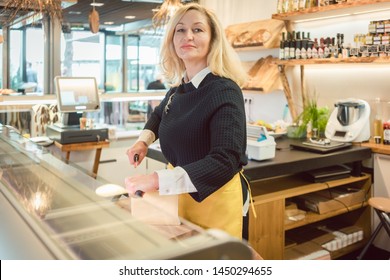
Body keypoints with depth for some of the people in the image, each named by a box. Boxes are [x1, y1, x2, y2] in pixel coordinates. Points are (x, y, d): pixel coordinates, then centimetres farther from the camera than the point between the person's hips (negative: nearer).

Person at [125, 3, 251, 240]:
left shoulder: (224, 92, -20)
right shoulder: (179, 88, 2)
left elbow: (225, 161, -31)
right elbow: (160, 114, 25)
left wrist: (156, 180, -40)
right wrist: (144, 141, 4)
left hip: (216, 199, -7)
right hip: (182, 195, 7)